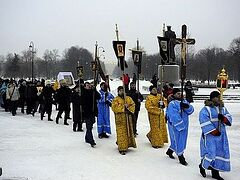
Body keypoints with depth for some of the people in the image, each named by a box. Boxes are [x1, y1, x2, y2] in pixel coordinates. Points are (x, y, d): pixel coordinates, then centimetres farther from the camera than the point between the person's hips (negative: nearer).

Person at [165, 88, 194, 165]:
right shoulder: (172, 104, -15)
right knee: (178, 141, -2)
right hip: (175, 126, -8)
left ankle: (169, 151, 39)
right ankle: (181, 158, 11)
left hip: (184, 125, 8)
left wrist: (187, 106, -23)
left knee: (182, 140, 18)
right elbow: (174, 116, -22)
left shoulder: (184, 101, 8)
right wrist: (180, 124, -24)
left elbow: (191, 110, -2)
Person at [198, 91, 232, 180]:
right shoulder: (206, 109, -11)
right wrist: (214, 131, -21)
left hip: (221, 135, 7)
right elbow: (204, 122, -18)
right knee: (210, 153, -9)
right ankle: (202, 166, 20)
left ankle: (215, 173, 20)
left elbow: (229, 119, 6)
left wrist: (223, 118, -17)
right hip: (210, 136, -7)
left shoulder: (222, 108, 11)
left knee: (220, 153, 8)